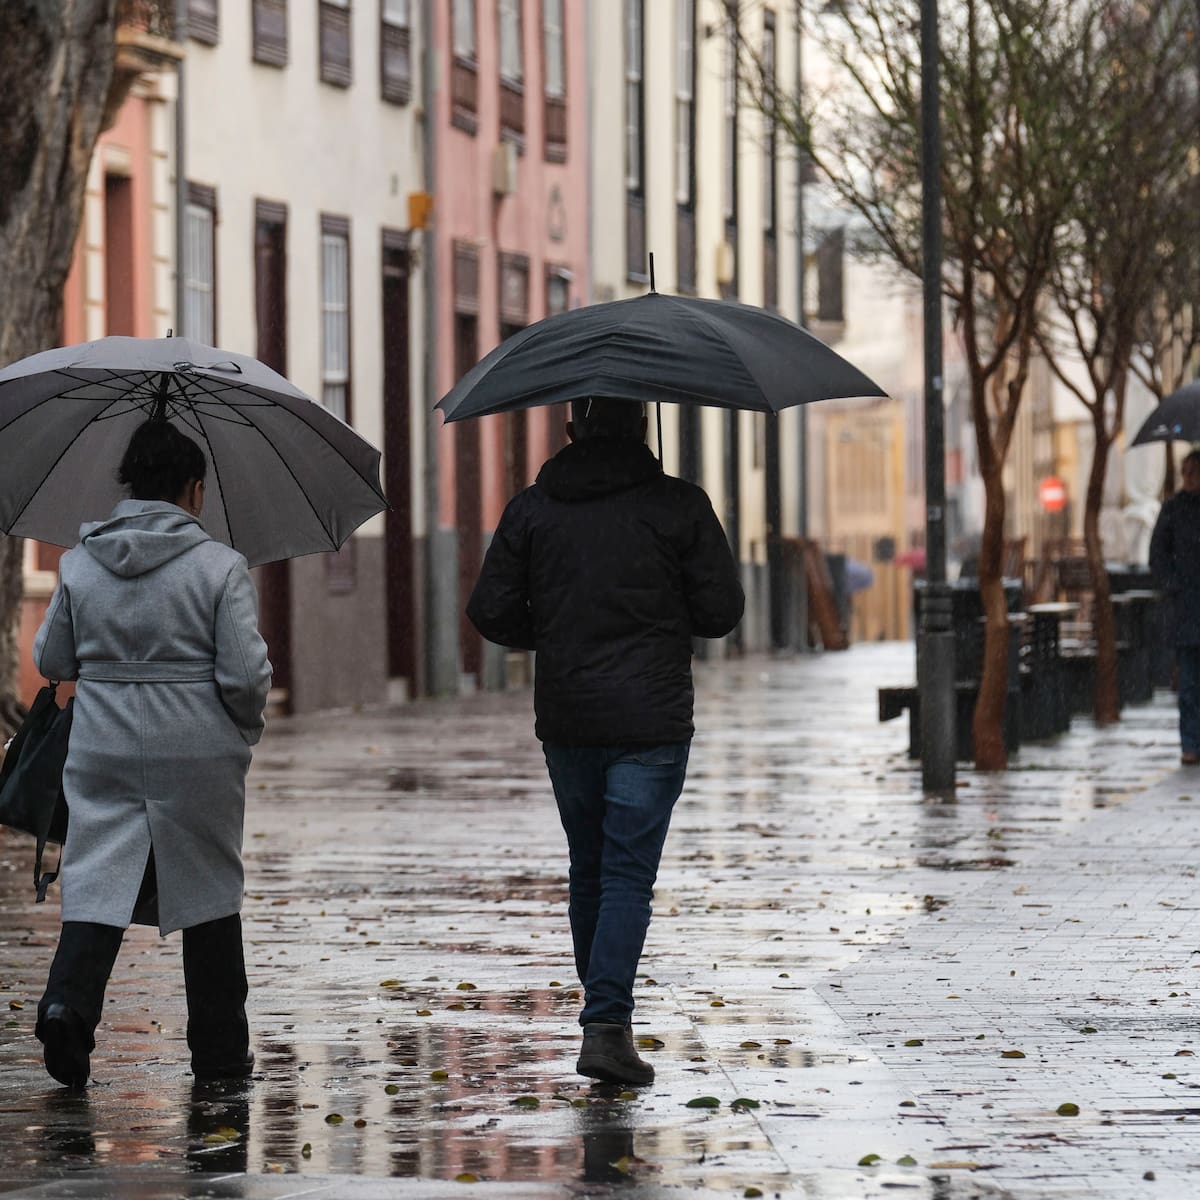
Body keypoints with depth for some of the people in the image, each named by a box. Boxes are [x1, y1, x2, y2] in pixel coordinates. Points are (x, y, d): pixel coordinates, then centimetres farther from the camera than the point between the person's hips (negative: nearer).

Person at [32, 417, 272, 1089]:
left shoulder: (81, 565, 2)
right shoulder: (219, 566, -8)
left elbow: (52, 661, 11)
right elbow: (246, 674, -13)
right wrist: (248, 729, 7)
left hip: (103, 754, 2)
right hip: (199, 755, -2)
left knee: (98, 879, 3)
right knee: (210, 892, 9)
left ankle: (69, 1002, -23)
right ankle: (220, 1052, 16)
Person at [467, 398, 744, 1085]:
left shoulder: (533, 510, 3)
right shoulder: (679, 506, -4)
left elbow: (491, 613, 1)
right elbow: (722, 612, -4)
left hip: (565, 719, 3)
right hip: (651, 720, -3)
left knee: (588, 870, 17)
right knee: (628, 874, -4)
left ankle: (603, 1009, 26)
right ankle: (607, 1025, -16)